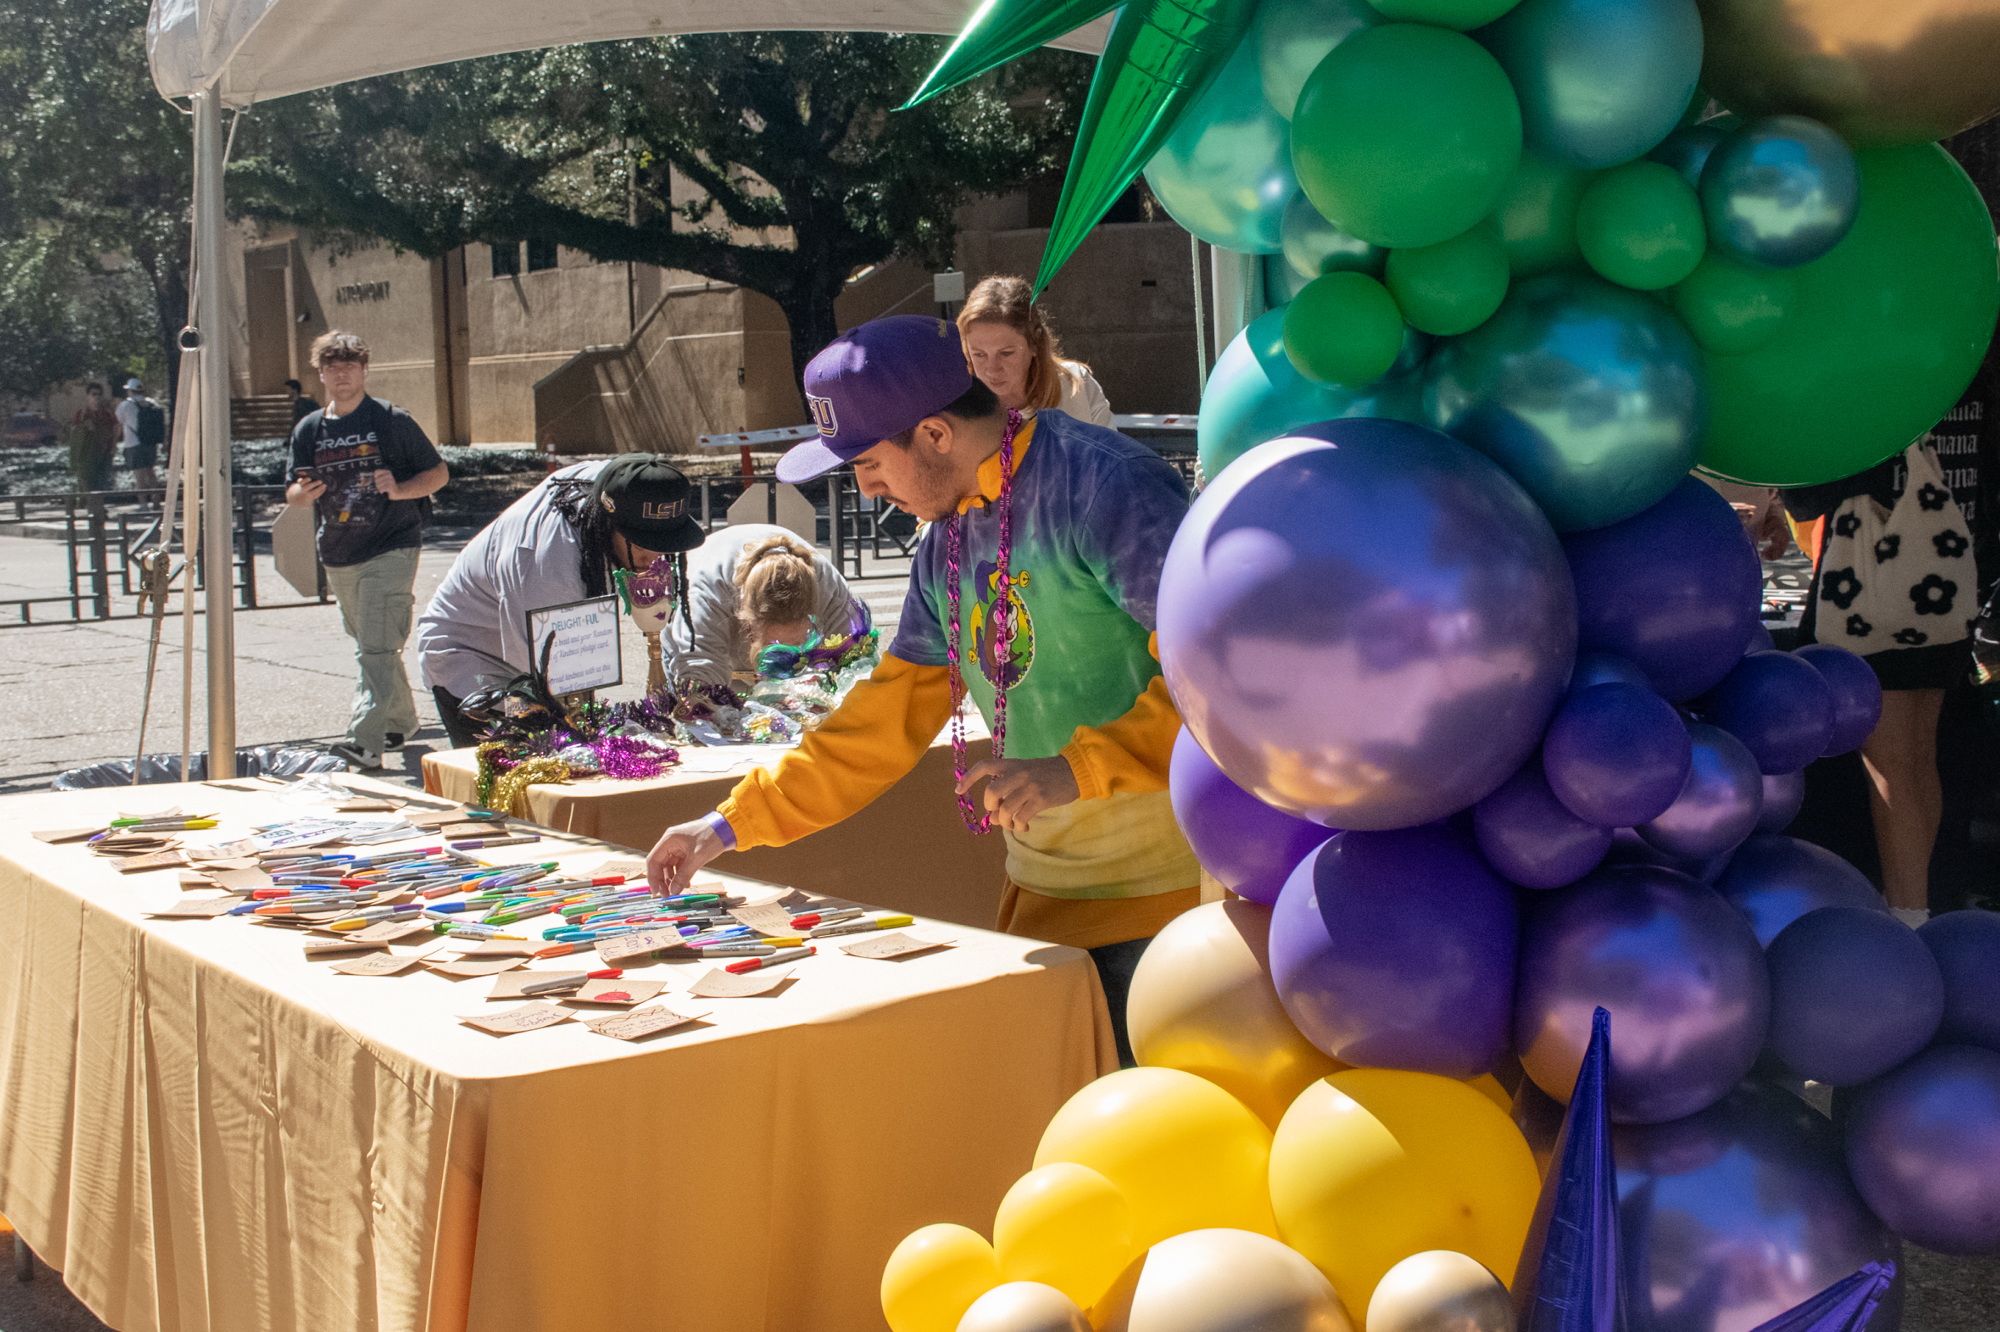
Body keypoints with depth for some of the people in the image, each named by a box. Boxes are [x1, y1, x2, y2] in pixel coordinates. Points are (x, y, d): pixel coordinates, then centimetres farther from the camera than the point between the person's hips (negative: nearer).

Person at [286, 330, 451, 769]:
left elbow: (438, 472, 0)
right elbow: (292, 493, 14)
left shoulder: (392, 420, -4)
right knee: (367, 646, 17)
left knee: (377, 647, -17)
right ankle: (401, 720, 35)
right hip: (339, 555, 6)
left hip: (391, 549, -6)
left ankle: (365, 740, -24)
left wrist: (399, 489, -19)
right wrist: (304, 492, -11)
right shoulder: (308, 429, 9)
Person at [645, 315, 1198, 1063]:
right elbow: (881, 725, 16)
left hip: (1158, 883, -7)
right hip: (1041, 890, 7)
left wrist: (1077, 768, -25)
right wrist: (732, 824, 13)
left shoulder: (1104, 484, -15)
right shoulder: (946, 548, 12)